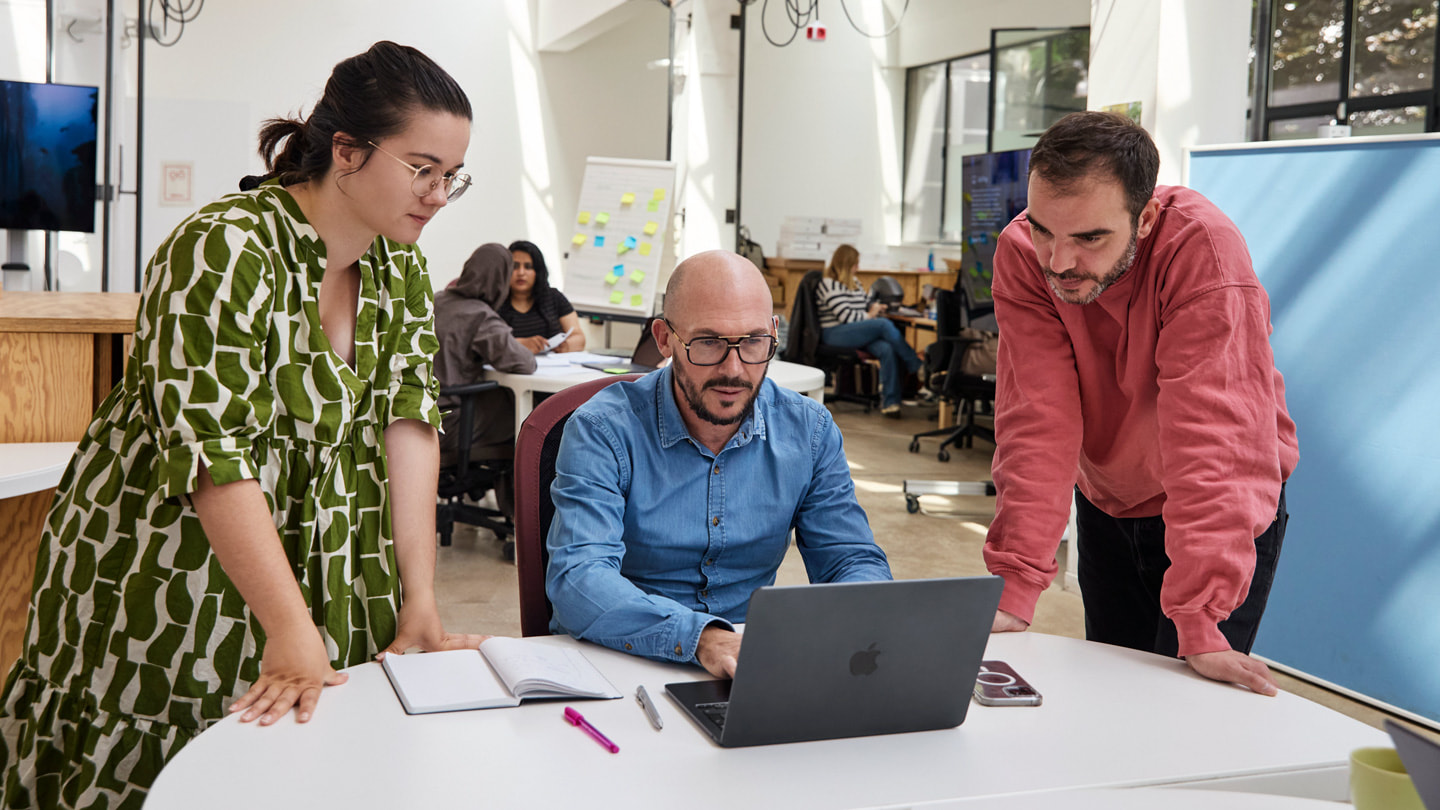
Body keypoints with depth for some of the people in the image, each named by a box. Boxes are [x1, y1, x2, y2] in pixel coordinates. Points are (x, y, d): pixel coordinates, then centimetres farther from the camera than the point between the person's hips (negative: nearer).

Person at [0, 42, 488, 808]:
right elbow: (214, 455, -28)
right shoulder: (226, 251, -22)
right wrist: (292, 632, -31)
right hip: (164, 577, -5)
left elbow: (407, 422, -5)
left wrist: (420, 607, -12)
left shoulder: (399, 267, 1)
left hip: (320, 570, 6)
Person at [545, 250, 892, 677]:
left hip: (753, 669, 3)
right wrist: (700, 637, -40)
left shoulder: (809, 430, 1)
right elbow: (577, 579, -24)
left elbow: (856, 561, 4)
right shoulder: (604, 431, -12)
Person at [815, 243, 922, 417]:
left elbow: (866, 302, 31)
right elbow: (846, 316, -15)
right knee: (885, 324, -27)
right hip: (835, 334, -8)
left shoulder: (854, 283, 22)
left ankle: (889, 402, -30)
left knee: (887, 349, -25)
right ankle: (917, 368, -20)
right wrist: (869, 315, -2)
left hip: (859, 332, 8)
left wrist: (874, 306, 7)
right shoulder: (829, 285, -6)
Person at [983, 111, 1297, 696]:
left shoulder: (1203, 249, -32)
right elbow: (1038, 423, -25)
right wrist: (1012, 590, -32)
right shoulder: (1023, 254, -21)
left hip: (1229, 511, -3)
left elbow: (1209, 436, -37)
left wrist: (1199, 624, -42)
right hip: (1107, 503, 4)